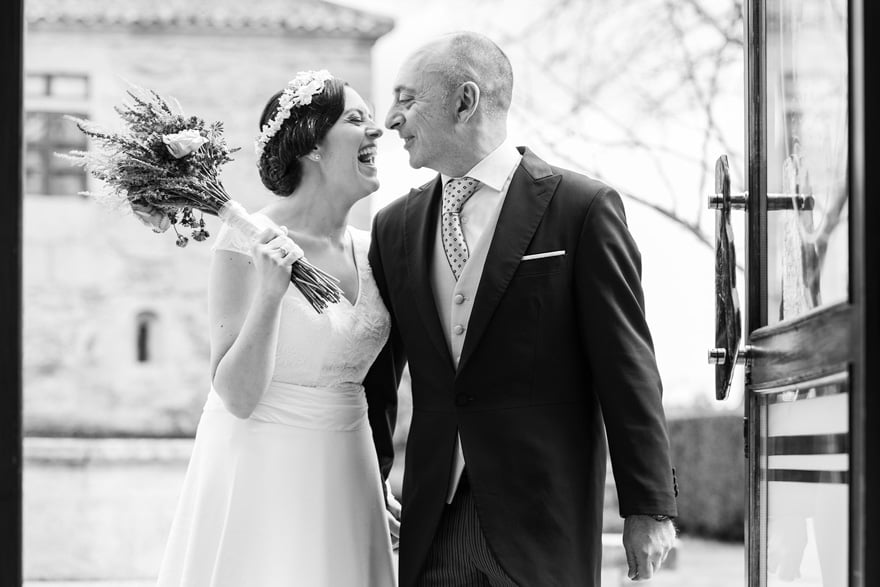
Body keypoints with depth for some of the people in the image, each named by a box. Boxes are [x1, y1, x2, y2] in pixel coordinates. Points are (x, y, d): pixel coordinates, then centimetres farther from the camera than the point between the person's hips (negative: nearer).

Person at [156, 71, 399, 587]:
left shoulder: (368, 248, 3)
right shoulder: (249, 244, -15)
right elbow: (237, 397, -17)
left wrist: (380, 483, 16)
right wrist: (269, 293, -28)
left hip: (347, 480, 6)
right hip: (263, 478, -6)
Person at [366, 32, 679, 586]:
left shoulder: (581, 207, -3)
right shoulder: (395, 226, 12)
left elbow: (627, 368, -5)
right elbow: (375, 376, 17)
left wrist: (650, 505, -7)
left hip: (542, 522, -4)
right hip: (431, 529, 4)